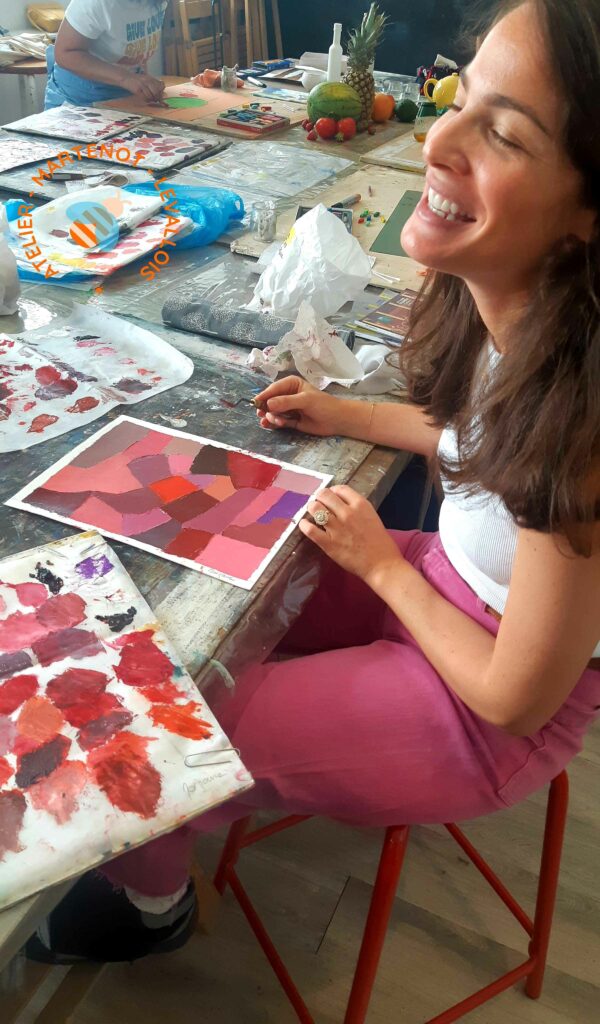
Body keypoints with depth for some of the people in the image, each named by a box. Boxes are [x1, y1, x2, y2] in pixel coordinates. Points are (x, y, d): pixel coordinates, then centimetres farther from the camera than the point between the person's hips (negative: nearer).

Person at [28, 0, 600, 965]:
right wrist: (346, 415, 5)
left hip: (498, 714, -6)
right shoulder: (505, 308, -14)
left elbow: (515, 696, -24)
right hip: (449, 587, 7)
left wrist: (381, 564, -13)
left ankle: (149, 900, 36)